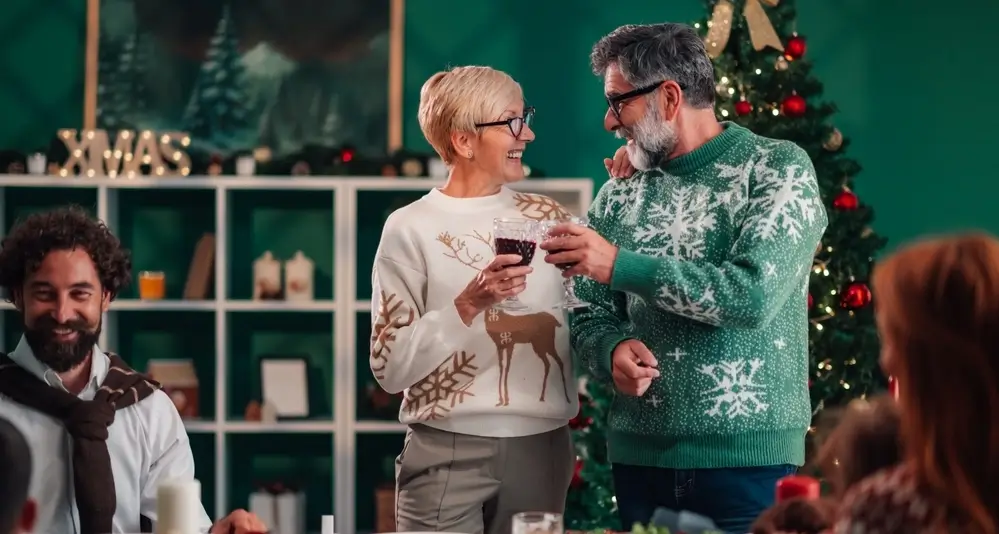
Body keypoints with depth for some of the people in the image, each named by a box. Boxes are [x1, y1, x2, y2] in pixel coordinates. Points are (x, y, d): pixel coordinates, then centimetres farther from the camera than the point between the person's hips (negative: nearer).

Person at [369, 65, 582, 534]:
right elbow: (389, 366, -7)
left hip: (541, 447, 4)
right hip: (448, 451, -4)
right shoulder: (411, 228, -4)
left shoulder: (547, 218, 9)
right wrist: (467, 305, -19)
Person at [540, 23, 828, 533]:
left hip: (748, 459, -5)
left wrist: (621, 265, -19)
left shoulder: (778, 167, -5)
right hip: (638, 457, 5)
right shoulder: (620, 193, 10)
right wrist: (613, 351, -12)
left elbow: (755, 295, -19)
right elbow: (590, 316, 12)